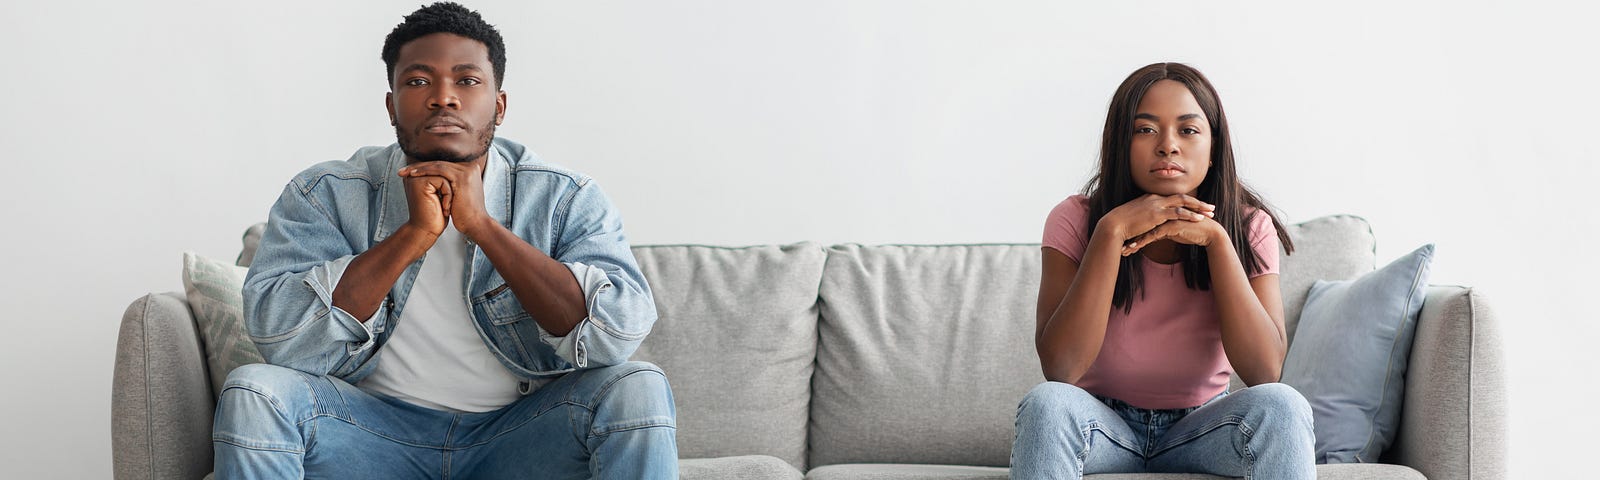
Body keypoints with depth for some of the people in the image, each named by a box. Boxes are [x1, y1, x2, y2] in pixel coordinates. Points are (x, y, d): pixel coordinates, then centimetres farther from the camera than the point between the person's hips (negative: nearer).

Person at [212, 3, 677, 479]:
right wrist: (414, 234, -20)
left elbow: (618, 334, -17)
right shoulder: (324, 195, -1)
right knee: (252, 391, -25)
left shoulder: (565, 198, -1)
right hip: (375, 432, 0)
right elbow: (280, 339, -15)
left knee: (638, 388, -25)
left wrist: (483, 225, -19)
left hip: (520, 433, 0)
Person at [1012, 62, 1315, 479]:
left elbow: (1265, 371, -19)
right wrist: (1113, 231, -27)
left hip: (1203, 427, 1)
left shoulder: (1250, 226, -6)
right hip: (1103, 426, -1)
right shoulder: (1076, 220, -10)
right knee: (1046, 404, -33)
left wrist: (1216, 238, -25)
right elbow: (1060, 369, -23)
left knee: (1282, 406, -29)